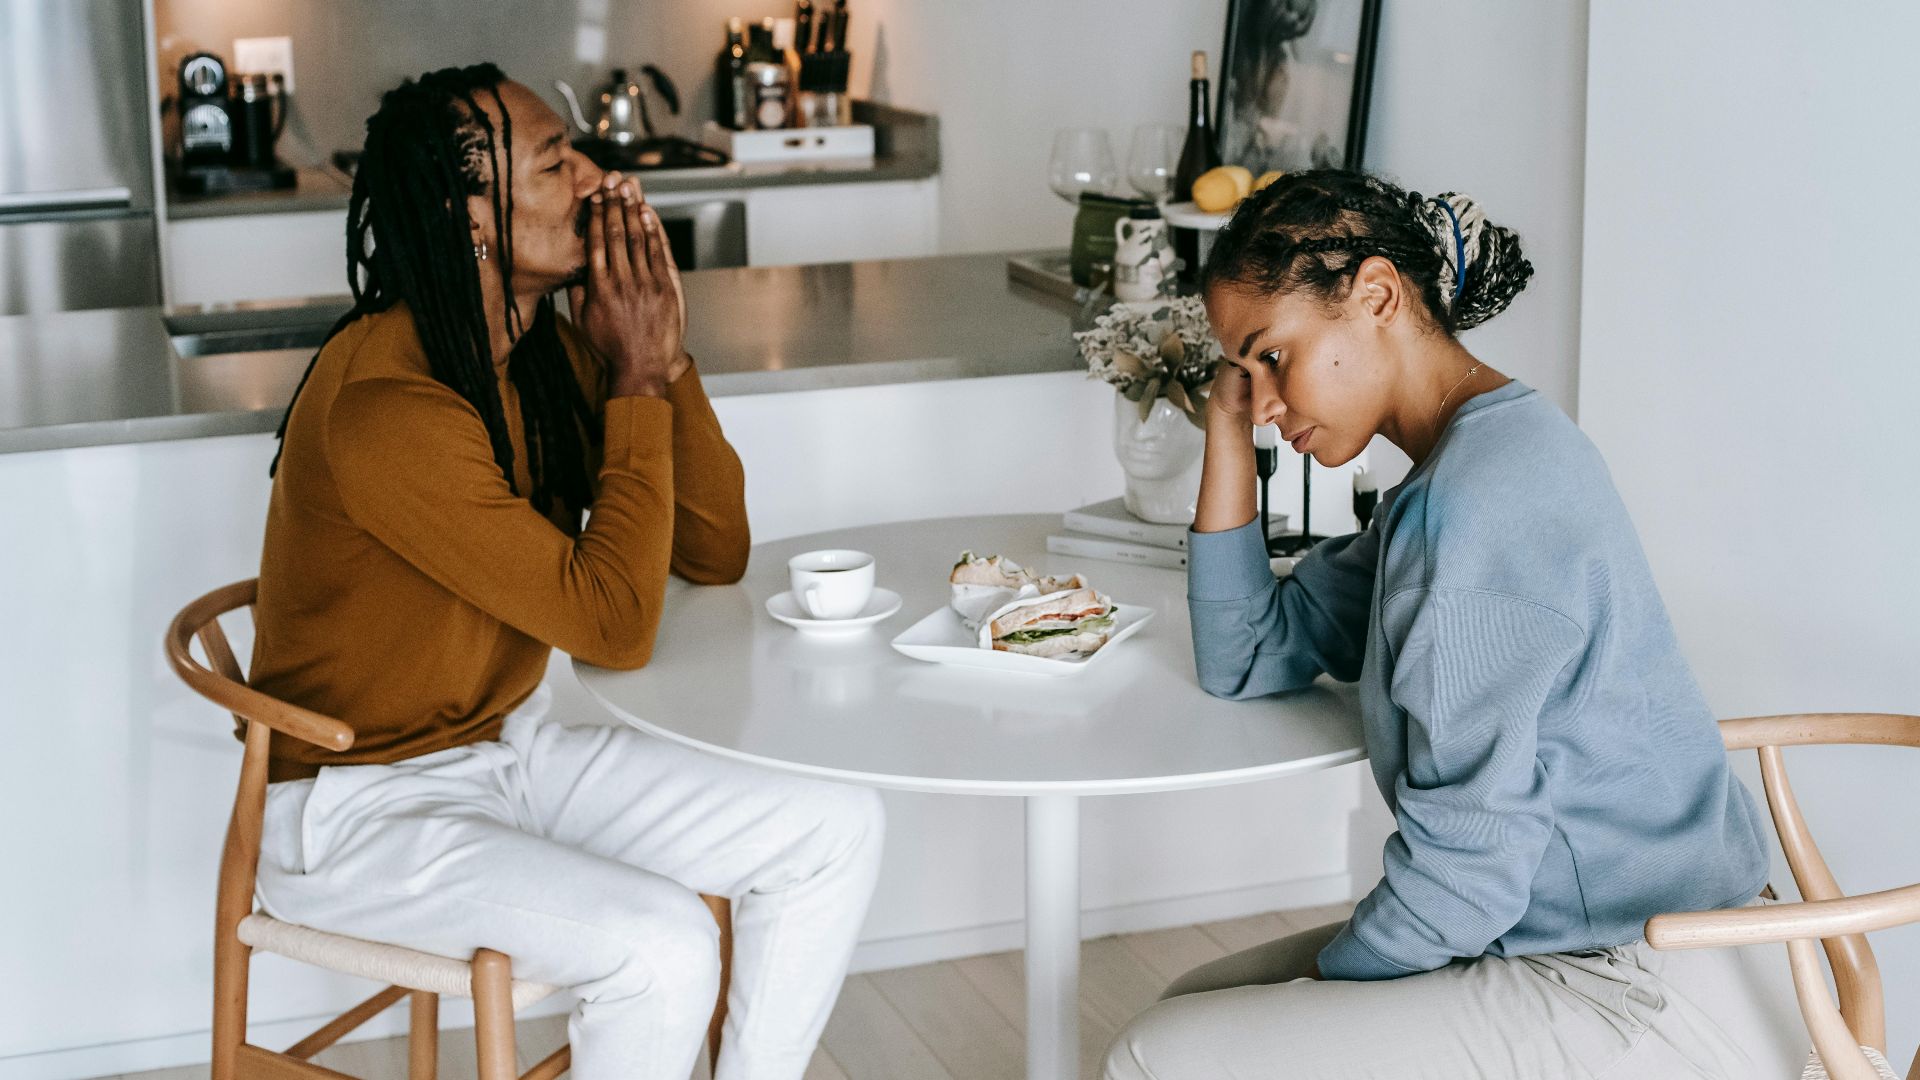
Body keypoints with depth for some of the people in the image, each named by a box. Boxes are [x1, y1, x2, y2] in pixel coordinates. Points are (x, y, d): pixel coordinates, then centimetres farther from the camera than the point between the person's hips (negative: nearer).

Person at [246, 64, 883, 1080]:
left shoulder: (550, 352, 0)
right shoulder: (383, 404, -27)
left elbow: (717, 553, 2)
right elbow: (615, 624, -27)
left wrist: (664, 358, -10)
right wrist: (638, 380, -21)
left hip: (510, 749, 9)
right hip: (356, 807, -8)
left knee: (838, 832, 0)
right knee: (664, 946, -30)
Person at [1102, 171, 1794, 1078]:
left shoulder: (1485, 494, -22)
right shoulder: (1453, 473, 12)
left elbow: (1468, 851, -22)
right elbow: (1249, 660, 18)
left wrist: (1320, 988, -6)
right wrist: (1228, 425, 10)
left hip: (1638, 1001, -11)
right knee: (1194, 1006, 14)